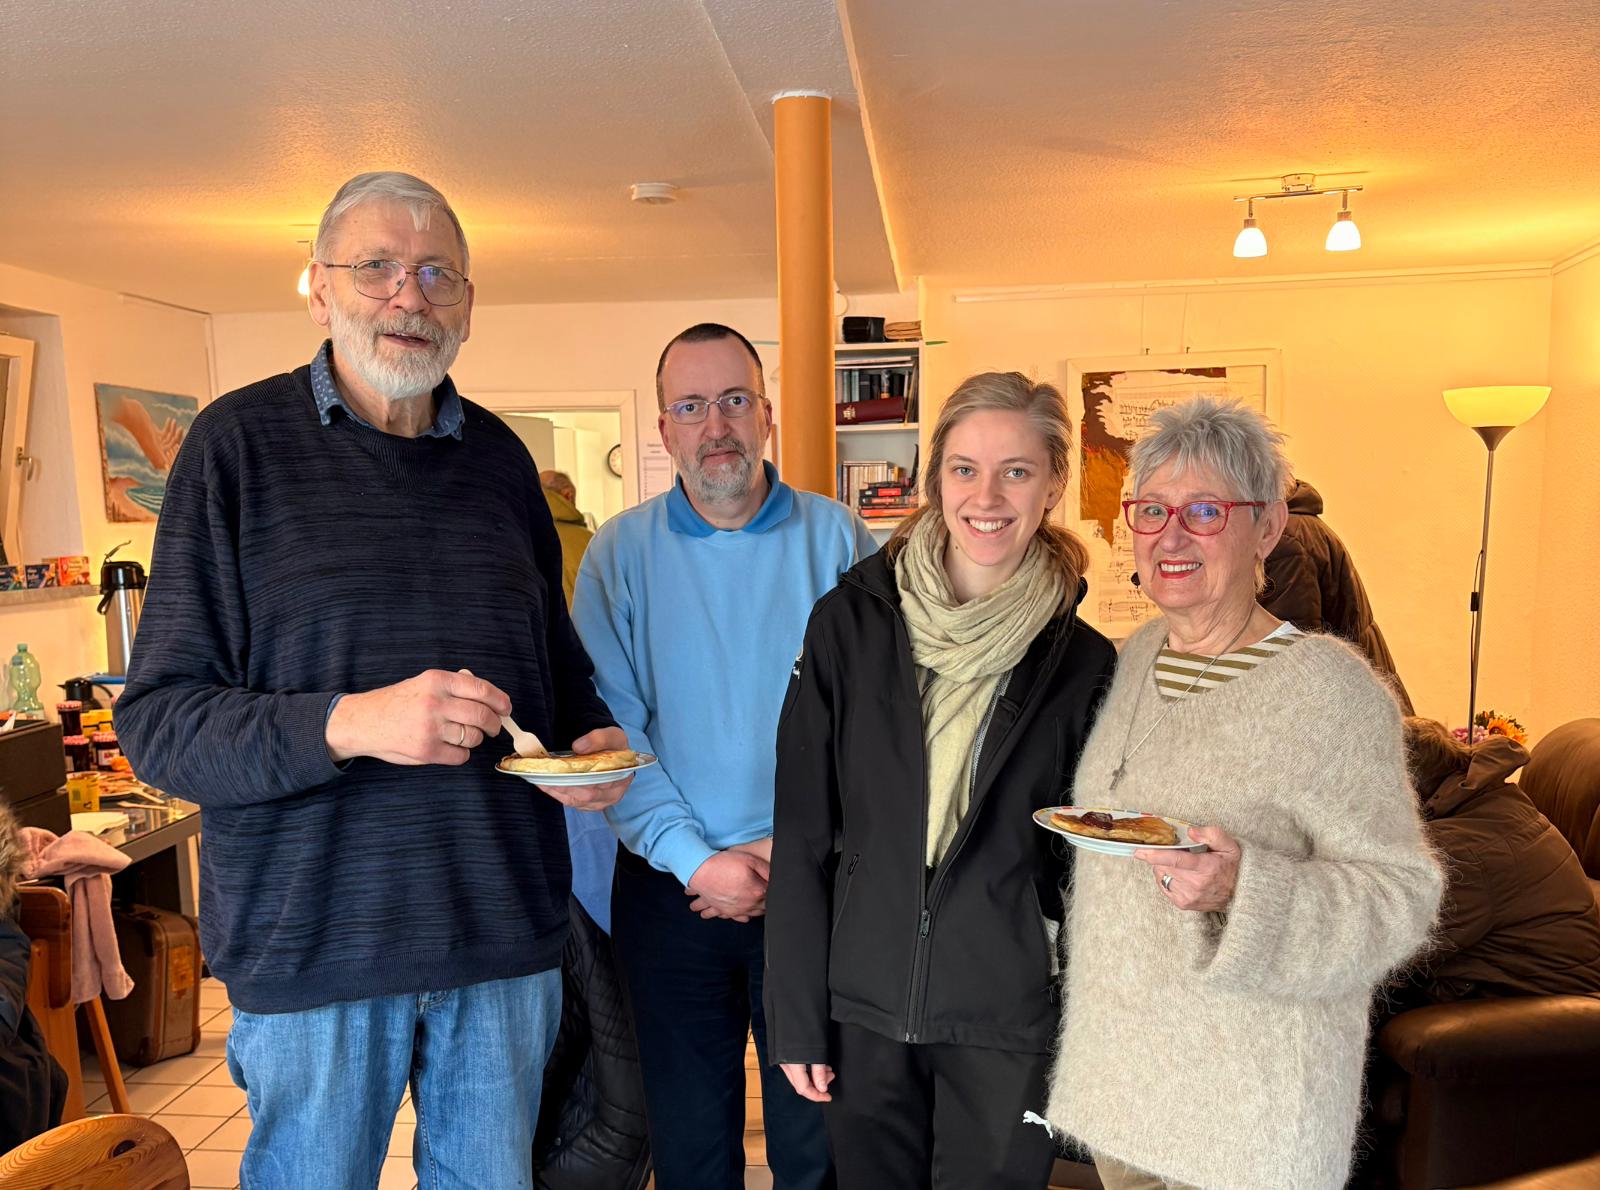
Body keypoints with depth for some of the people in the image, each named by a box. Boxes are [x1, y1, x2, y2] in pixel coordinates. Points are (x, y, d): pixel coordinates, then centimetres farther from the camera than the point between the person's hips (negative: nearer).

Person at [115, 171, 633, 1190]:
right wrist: (347, 722, -25)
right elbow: (158, 720, -9)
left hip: (508, 931, 4)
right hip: (312, 943, -3)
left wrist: (594, 732, -2)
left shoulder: (500, 456, 7)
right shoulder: (243, 441, -5)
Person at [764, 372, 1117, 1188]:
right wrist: (795, 1019, -3)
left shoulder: (1081, 663, -4)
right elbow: (802, 833, -4)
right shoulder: (852, 622, -6)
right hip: (862, 1009, 1)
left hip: (1008, 1027, 0)